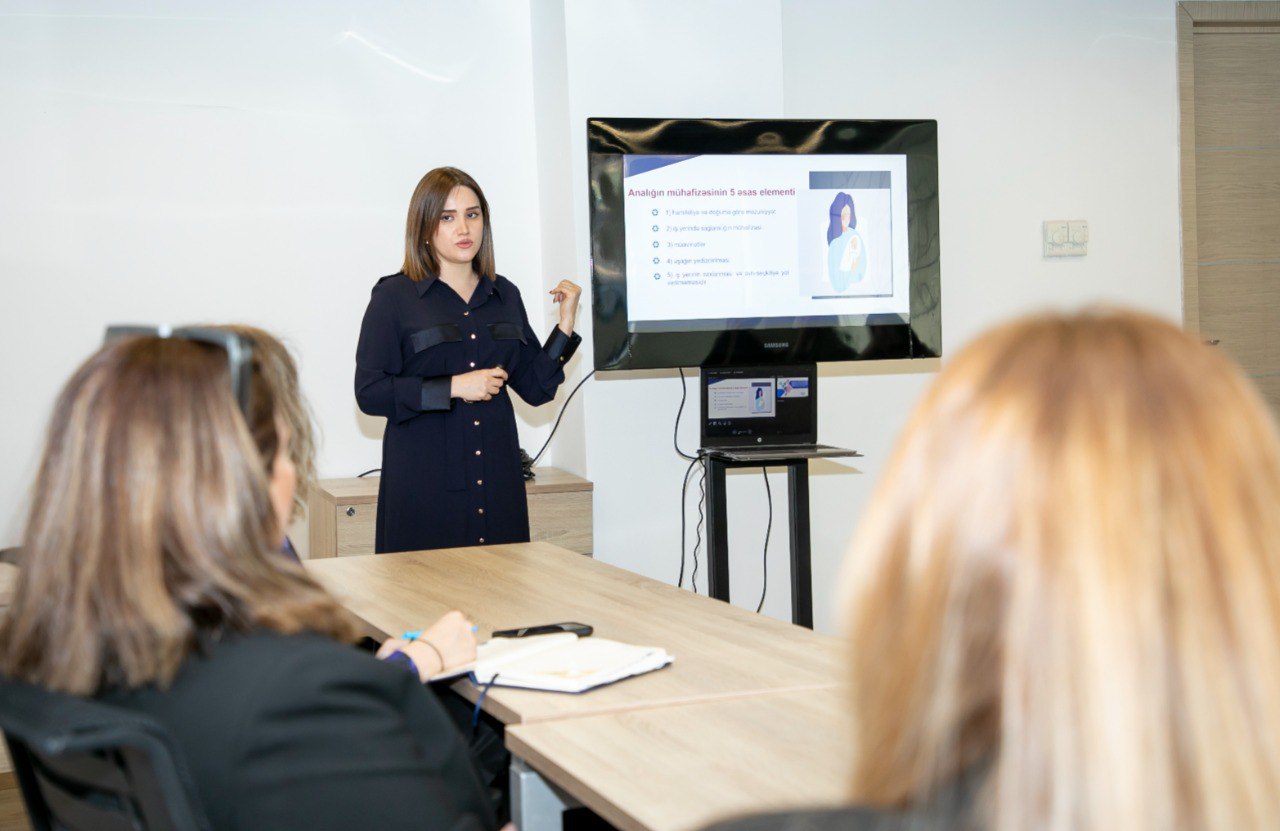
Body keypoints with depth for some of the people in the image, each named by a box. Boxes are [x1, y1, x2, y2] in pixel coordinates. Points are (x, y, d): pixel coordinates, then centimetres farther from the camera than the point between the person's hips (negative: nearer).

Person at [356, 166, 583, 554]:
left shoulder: (504, 295, 13)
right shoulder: (394, 297, -1)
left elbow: (536, 387, 14)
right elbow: (369, 391, -9)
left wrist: (566, 323, 4)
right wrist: (454, 387, -14)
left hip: (496, 475, 4)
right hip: (424, 478, -4)